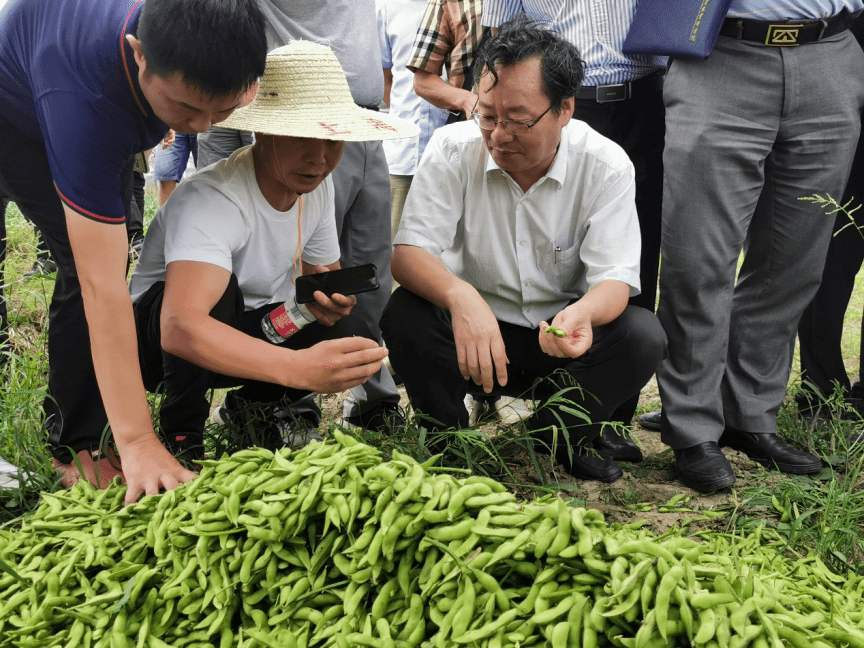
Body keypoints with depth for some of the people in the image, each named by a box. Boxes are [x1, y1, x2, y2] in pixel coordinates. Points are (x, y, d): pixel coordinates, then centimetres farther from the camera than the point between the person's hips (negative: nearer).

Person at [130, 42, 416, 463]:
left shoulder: (317, 187, -8)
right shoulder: (210, 199, -33)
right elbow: (180, 328, -48)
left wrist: (332, 297, -23)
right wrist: (297, 367, -61)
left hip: (249, 328, 6)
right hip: (158, 335, -6)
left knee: (353, 338, -20)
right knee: (219, 290, -38)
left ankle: (254, 404, 9)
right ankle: (182, 436, -13)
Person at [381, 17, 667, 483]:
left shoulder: (606, 165, -13)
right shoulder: (452, 149, -13)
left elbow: (614, 278, -16)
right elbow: (409, 252, -21)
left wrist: (583, 313, -43)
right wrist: (460, 295, -44)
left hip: (559, 338, 1)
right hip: (472, 326, -1)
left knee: (643, 335, -26)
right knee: (405, 316, -30)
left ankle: (555, 436, 1)